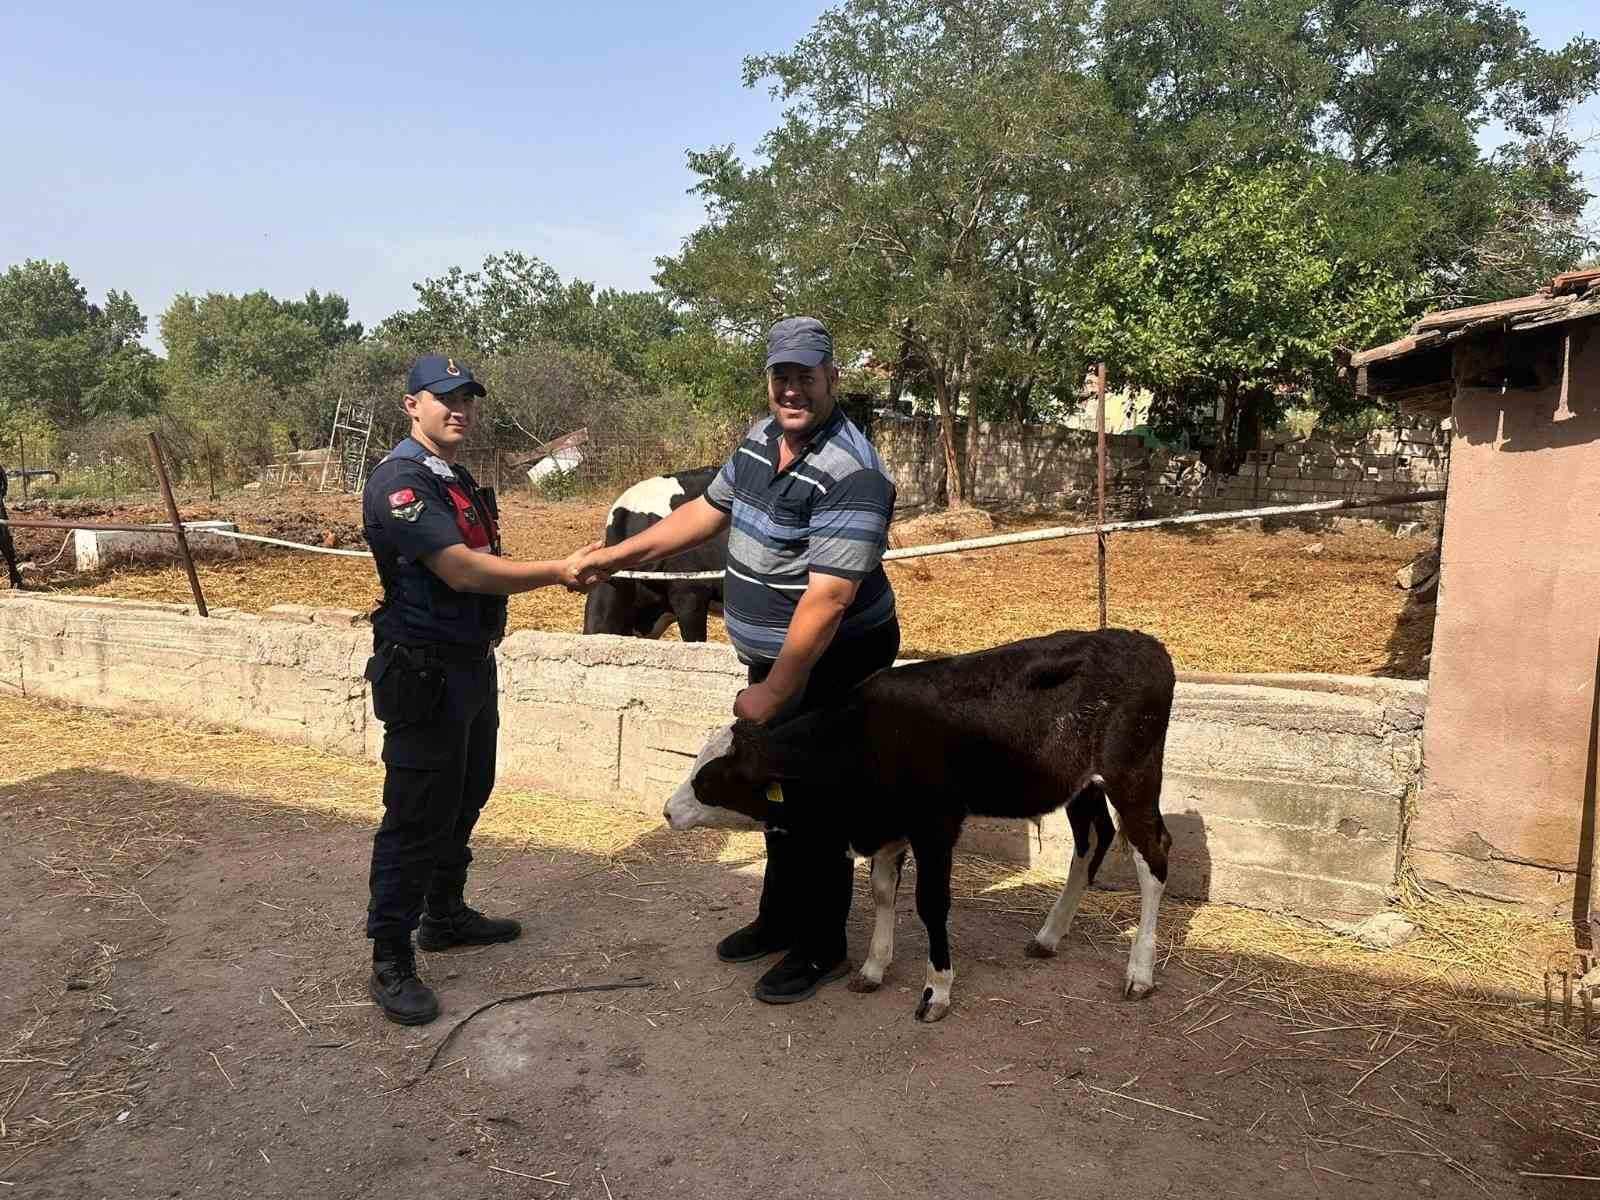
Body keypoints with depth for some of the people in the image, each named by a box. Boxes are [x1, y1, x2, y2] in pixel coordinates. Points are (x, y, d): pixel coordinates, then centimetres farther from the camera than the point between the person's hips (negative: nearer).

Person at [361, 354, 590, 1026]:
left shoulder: (462, 484, 14)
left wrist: (558, 570, 3)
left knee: (465, 800, 20)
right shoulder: (400, 481, -16)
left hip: (473, 664, 10)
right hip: (423, 674, -10)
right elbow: (461, 571, -24)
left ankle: (445, 915, 37)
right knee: (414, 816, -2)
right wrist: (556, 572, -22)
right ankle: (391, 963, 10)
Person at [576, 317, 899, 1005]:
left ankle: (821, 948, 22)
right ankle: (780, 917, 39)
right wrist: (618, 555, 13)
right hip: (771, 656, 9)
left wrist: (771, 695, -25)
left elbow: (827, 599, -29)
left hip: (832, 665, -8)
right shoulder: (761, 438, 2)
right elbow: (708, 511, 15)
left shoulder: (851, 475, -26)